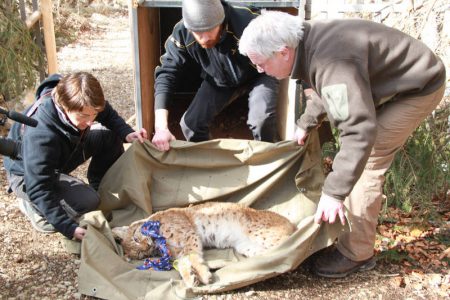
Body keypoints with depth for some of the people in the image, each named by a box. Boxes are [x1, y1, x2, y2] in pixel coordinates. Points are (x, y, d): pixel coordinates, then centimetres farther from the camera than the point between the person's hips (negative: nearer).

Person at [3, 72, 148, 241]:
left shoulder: (82, 104, -22)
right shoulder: (40, 134, -41)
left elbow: (108, 115, 0)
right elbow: (38, 188, -37)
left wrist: (126, 133, -21)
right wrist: (69, 227, -39)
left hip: (63, 156, 7)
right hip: (27, 173, -7)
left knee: (111, 136, -10)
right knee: (86, 202, -29)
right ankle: (29, 203, -4)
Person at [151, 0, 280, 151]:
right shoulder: (181, 34, -28)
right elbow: (166, 75, -26)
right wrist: (161, 127, -41)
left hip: (257, 75, -3)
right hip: (218, 79, 3)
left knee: (262, 120, -28)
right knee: (190, 124, -7)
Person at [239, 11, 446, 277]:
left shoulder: (332, 64, -36)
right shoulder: (309, 42, -5)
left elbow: (361, 130, -41)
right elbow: (325, 91, 15)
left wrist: (334, 193, -39)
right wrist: (306, 123, 19)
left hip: (418, 87, -10)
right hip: (394, 81, 10)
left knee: (366, 163, -13)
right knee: (356, 152, 15)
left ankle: (356, 254, -1)